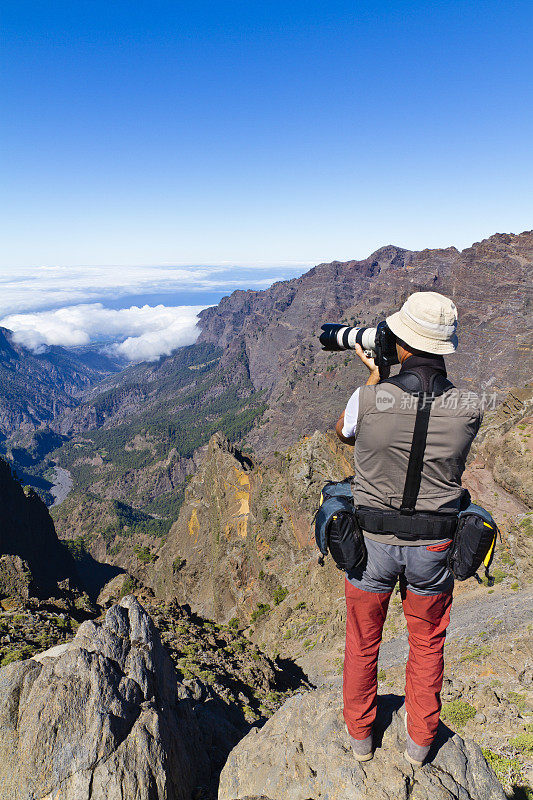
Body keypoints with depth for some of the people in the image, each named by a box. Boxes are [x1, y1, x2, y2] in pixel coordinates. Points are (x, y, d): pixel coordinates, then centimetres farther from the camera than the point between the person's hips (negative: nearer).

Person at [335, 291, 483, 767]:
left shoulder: (369, 399, -21)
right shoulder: (469, 410, -16)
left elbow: (345, 434, 2)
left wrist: (375, 376, 2)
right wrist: (389, 380, 2)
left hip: (372, 543, -1)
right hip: (433, 549, 2)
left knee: (363, 643, 23)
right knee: (427, 645, 26)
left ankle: (359, 735, 45)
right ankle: (419, 740, 46)